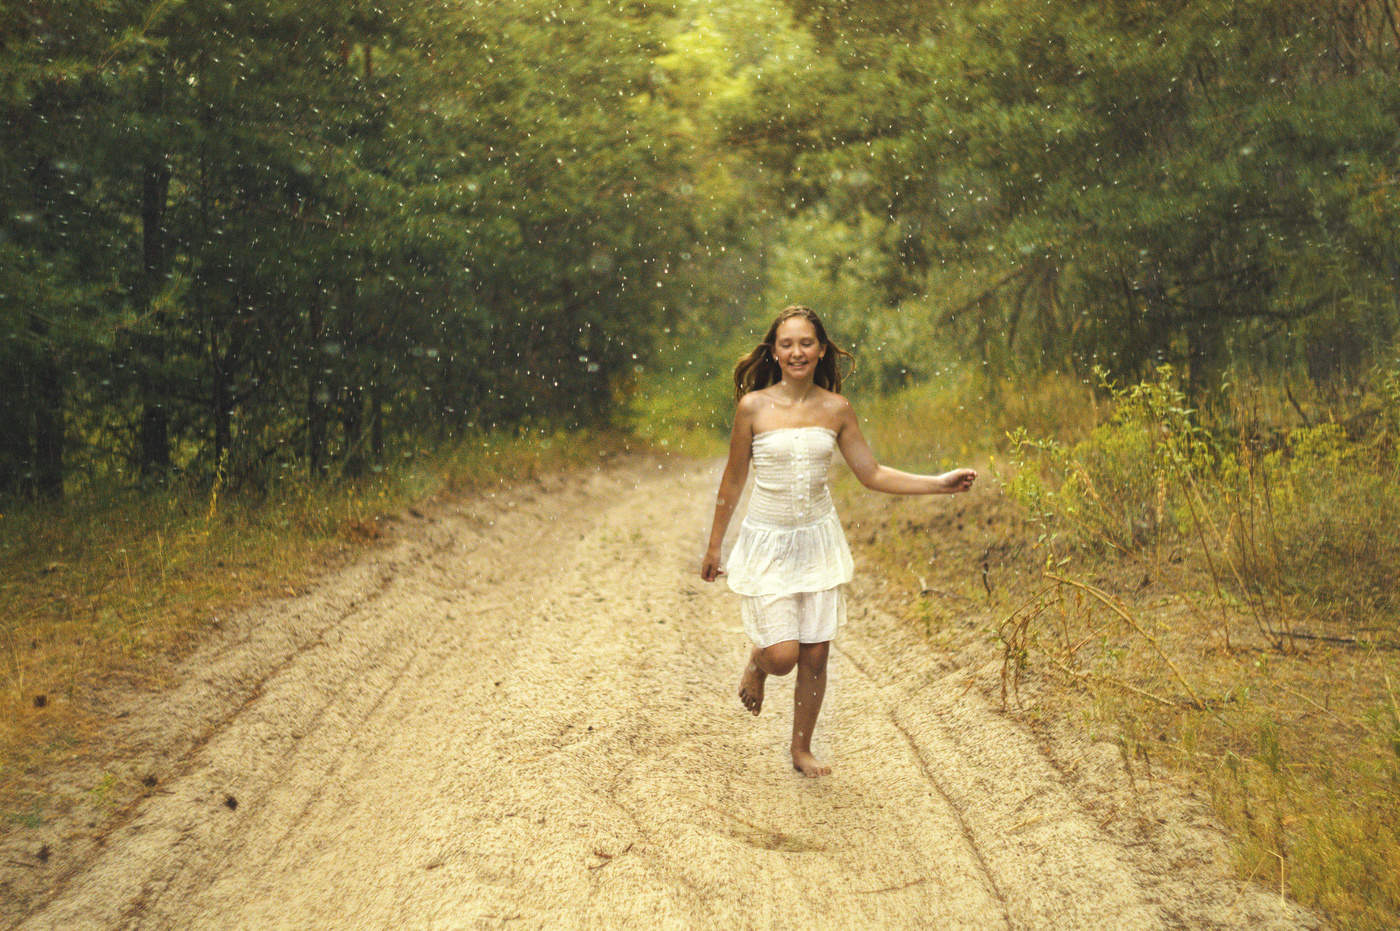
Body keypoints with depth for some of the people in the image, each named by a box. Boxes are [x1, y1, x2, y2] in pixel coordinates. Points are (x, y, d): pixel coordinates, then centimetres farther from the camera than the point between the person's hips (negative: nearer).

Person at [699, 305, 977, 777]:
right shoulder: (753, 407, -9)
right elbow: (733, 480, 0)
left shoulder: (836, 409, -2)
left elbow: (871, 473, 5)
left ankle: (802, 751, 25)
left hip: (818, 541, 2)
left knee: (815, 655, 5)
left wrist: (941, 483, -4)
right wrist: (714, 547, 6)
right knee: (782, 655, -10)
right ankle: (755, 662, 28)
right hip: (767, 543, -2)